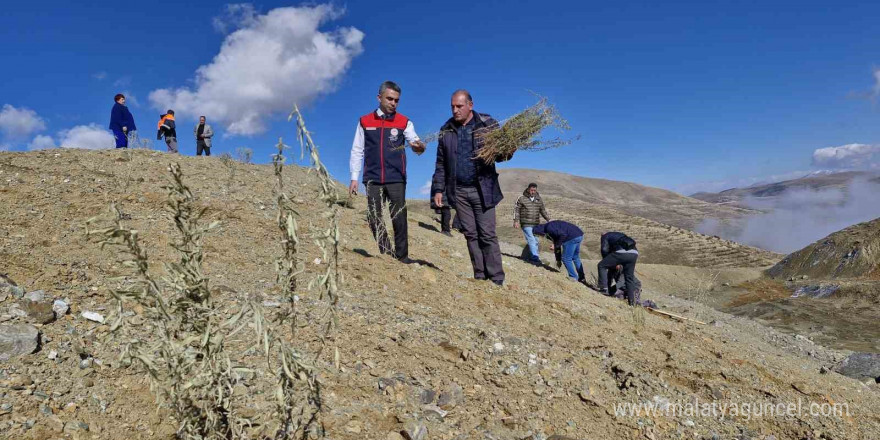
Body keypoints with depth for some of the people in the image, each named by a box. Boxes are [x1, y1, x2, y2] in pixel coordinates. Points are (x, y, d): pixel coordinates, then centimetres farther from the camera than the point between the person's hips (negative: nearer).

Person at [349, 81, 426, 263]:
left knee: (399, 219, -1)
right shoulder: (365, 121, 6)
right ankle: (386, 254, 18)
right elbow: (357, 151, 8)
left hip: (396, 179, -1)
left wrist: (419, 146, -35)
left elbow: (414, 140, -10)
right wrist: (354, 178, 1)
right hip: (373, 179, 2)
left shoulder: (404, 122, 4)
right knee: (374, 219, 5)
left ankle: (402, 256, 9)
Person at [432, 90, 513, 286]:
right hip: (459, 191, 3)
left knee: (487, 235, -3)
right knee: (470, 234, 7)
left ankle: (497, 279, 4)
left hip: (482, 189, -3)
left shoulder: (488, 124, -1)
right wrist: (438, 189, 6)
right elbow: (441, 164, 12)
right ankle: (480, 277, 14)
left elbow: (501, 151, 0)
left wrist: (505, 153, -24)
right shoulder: (446, 130, 9)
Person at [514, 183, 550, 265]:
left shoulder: (539, 199, 11)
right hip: (526, 224, -5)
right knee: (531, 240, -14)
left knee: (535, 241, 7)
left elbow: (543, 211, 18)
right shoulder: (522, 198, -1)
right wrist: (516, 220, -7)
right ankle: (536, 258, -17)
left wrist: (548, 219, 9)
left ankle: (532, 258, 16)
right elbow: (516, 209, 1)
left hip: (536, 224, 5)